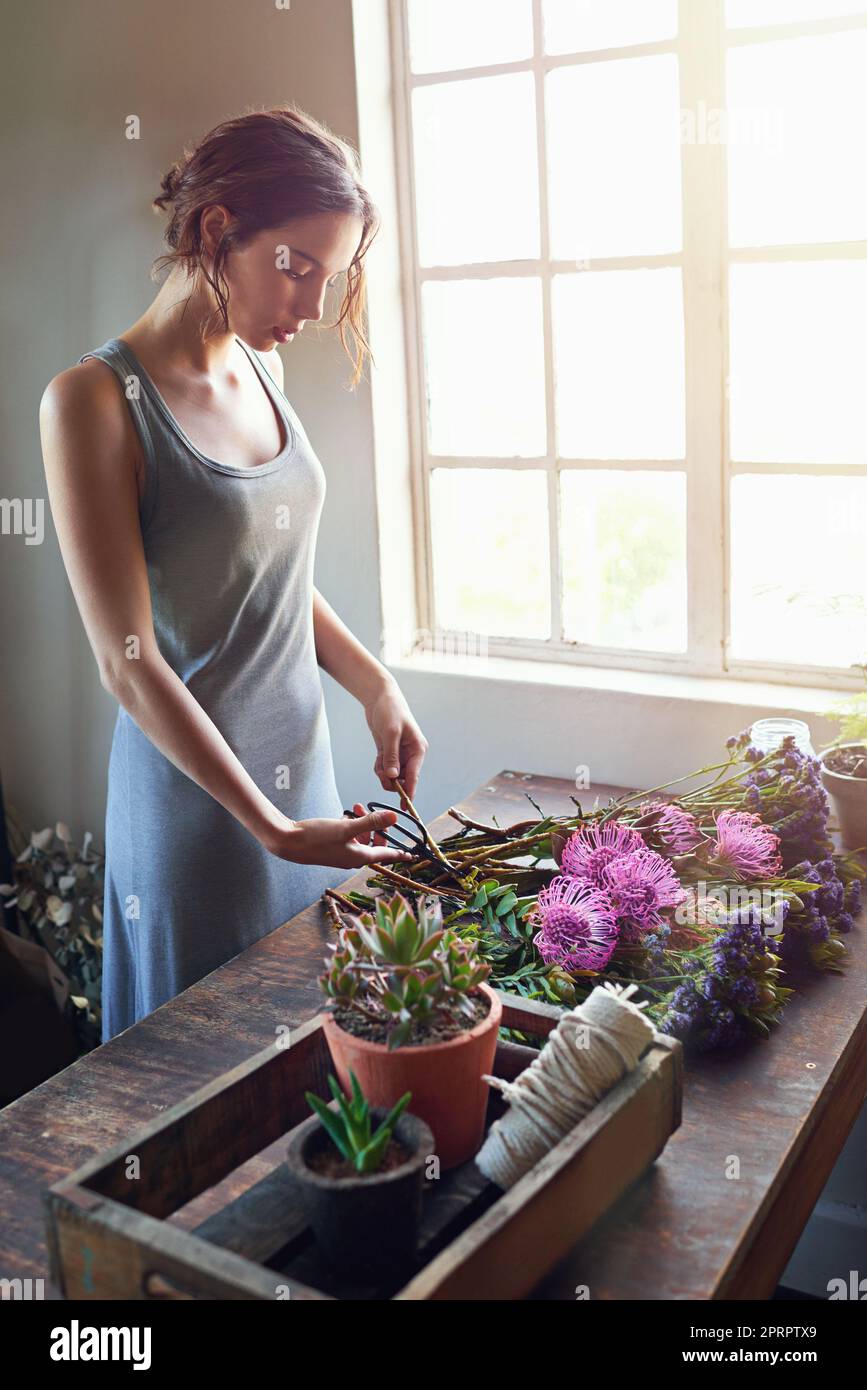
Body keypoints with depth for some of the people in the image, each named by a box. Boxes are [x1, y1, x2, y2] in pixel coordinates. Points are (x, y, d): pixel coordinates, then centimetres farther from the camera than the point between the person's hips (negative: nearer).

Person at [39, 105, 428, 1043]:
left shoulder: (261, 372, 4)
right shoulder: (94, 402, -18)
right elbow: (129, 665, -19)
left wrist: (375, 687, 1)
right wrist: (273, 827, -20)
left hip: (302, 765, 7)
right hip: (194, 792, -6)